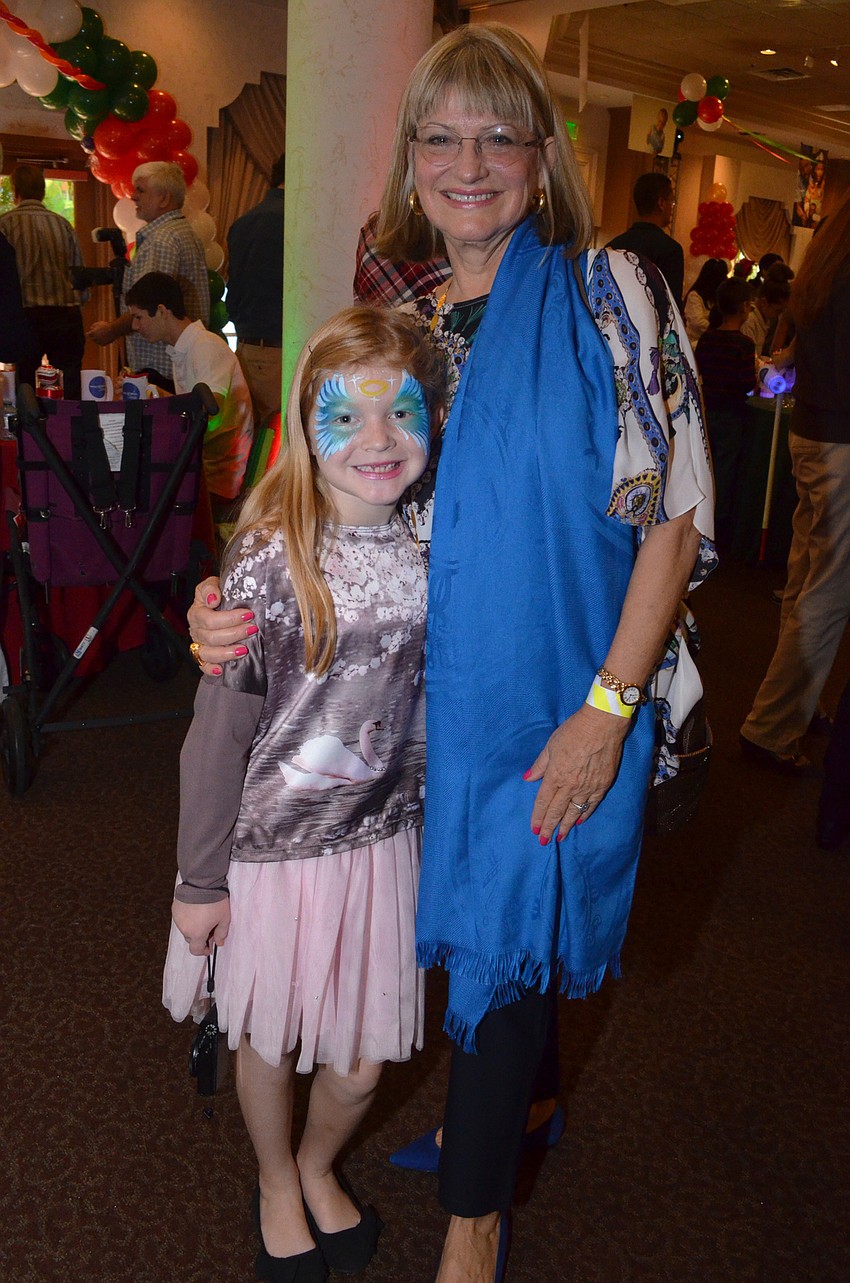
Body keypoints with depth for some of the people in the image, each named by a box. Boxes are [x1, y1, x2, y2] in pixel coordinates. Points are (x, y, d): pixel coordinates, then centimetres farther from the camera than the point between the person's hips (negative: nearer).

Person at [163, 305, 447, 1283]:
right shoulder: (271, 557, -18)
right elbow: (219, 731, -13)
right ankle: (277, 1187, 49)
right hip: (273, 842, -3)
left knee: (363, 1059, 14)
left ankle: (319, 1166, 48)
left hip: (383, 836, 4)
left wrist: (433, 821, 14)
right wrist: (200, 880, -7)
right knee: (270, 1036, 17)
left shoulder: (430, 544, -4)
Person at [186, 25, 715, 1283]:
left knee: (506, 929, 6)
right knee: (476, 925, 18)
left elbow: (675, 513, -11)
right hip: (443, 693, 4)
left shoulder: (609, 295, -9)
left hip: (560, 705, -4)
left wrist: (606, 707, -16)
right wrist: (236, 609, -10)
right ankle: (499, 1117, 46)